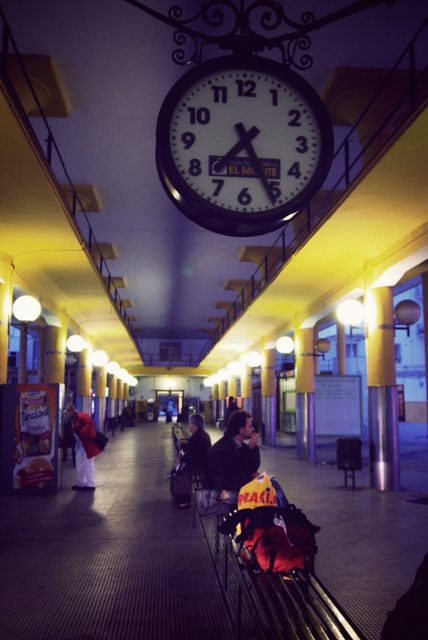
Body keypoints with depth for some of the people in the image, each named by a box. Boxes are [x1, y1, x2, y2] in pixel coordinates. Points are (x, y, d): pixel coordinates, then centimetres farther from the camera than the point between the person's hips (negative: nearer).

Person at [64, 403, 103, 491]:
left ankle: (90, 485, 6)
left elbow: (90, 423, -31)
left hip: (88, 444, -10)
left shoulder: (81, 416, -17)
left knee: (88, 464, -2)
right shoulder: (71, 421, 12)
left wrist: (83, 433, -29)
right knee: (79, 465, 14)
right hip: (80, 446, 10)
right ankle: (81, 484, 25)